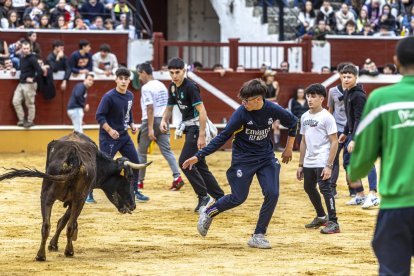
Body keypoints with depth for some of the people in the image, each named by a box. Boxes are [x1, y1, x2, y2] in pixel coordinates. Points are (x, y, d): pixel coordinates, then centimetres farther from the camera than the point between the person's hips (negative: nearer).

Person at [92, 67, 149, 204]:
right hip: (109, 137, -7)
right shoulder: (109, 96, -17)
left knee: (135, 162, 8)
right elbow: (99, 116, -18)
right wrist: (110, 130, -26)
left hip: (124, 136, 7)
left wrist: (132, 124, 5)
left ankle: (134, 192, 21)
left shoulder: (130, 96, 6)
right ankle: (89, 192, 5)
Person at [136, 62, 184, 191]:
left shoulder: (146, 87, -12)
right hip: (163, 120, 7)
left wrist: (150, 129, -21)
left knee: (141, 152, 6)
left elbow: (150, 109, -19)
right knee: (166, 150, 3)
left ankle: (139, 181, 12)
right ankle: (177, 177, -12)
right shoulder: (162, 85, 13)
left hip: (151, 121, -7)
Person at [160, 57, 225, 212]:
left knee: (184, 162, -14)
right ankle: (220, 198, 17)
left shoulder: (190, 87, -18)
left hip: (196, 127, -9)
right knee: (200, 165, 11)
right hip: (189, 127, 9)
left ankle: (204, 196, -6)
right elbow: (169, 108, 21)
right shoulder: (173, 87, 8)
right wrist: (164, 121, -1)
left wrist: (201, 136, -28)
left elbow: (202, 112, -23)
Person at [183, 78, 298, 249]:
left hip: (266, 156, 3)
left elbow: (292, 122, 6)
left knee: (272, 194, -12)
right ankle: (207, 213, 27)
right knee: (238, 198, -1)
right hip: (243, 159, -3)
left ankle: (258, 236, 0)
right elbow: (223, 137, -17)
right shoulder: (241, 113, -21)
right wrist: (198, 156, -21)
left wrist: (289, 148, 11)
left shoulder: (273, 110, -15)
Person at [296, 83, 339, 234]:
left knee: (325, 189, -11)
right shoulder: (305, 117, 11)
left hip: (322, 162, -8)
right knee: (309, 188, 17)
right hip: (308, 162, 8)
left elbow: (334, 142, -12)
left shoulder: (326, 117, -10)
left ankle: (333, 222, -6)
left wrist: (329, 166, -18)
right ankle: (321, 216, 35)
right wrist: (300, 165, 16)